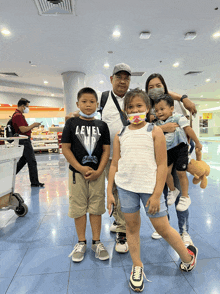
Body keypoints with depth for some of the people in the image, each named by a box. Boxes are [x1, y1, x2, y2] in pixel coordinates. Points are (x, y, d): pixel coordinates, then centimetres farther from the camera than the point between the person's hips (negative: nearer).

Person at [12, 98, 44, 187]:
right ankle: (34, 182, 5)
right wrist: (33, 125, -12)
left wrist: (32, 126, 12)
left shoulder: (19, 115, 17)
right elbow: (23, 129, -23)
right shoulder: (18, 115, -16)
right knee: (32, 161, -4)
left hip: (24, 141, 11)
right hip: (24, 141, -11)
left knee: (23, 160, 19)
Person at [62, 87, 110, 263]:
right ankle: (81, 243, 29)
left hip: (97, 173, 1)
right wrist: (80, 168, -12)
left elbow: (106, 149, 0)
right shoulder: (72, 123, 0)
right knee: (78, 208, 10)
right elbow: (65, 148, -4)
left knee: (96, 208, 10)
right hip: (77, 172, 0)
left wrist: (98, 171, -10)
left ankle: (97, 242, 27)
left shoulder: (102, 125, 3)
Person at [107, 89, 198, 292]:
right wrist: (109, 191, 4)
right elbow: (114, 165, 8)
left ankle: (188, 256, 36)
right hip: (125, 187, 3)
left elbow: (162, 165, -5)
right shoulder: (120, 135, 7)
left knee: (162, 227, 7)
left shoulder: (155, 131, -2)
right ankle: (137, 266, 34)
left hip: (150, 187, -3)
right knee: (132, 226, 12)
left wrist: (156, 195, -10)